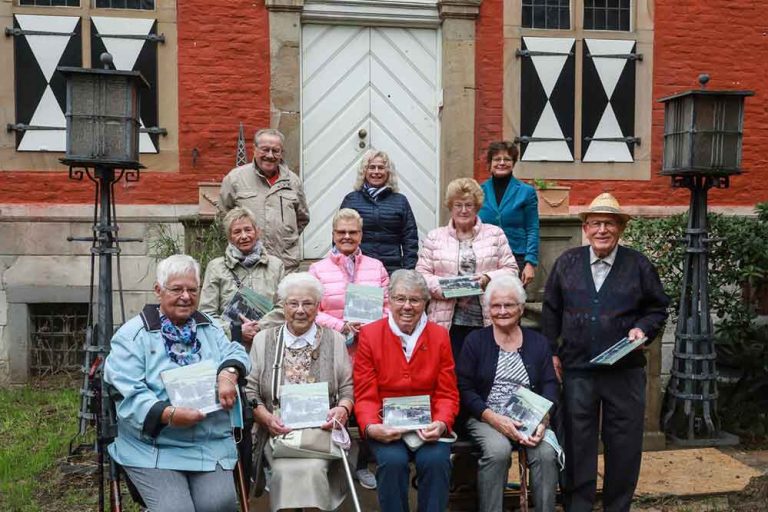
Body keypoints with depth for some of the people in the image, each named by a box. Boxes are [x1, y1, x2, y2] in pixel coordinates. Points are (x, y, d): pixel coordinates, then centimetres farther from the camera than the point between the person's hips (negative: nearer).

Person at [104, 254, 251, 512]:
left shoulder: (209, 327, 14)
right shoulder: (133, 335, -3)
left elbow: (235, 352, 4)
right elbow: (128, 395, -10)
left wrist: (228, 373, -20)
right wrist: (168, 415, -25)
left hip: (212, 444, 3)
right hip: (153, 449, -3)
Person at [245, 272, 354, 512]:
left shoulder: (335, 340, 8)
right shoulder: (263, 340, 8)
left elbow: (348, 388, 7)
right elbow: (249, 391, 4)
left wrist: (342, 409, -14)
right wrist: (266, 417, -12)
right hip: (278, 431, 0)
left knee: (312, 469, -27)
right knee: (287, 471, -27)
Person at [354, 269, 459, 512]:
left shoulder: (439, 336, 4)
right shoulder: (370, 335, -1)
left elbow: (447, 394, 4)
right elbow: (365, 396, -2)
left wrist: (441, 424, -16)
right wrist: (371, 427, -21)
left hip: (428, 426, 1)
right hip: (387, 426, -1)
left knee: (436, 460, -26)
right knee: (393, 461, -28)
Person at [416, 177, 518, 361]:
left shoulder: (495, 234, 11)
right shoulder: (435, 237, 11)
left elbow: (511, 269, 7)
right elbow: (421, 274, 5)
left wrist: (488, 278, -11)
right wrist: (443, 286, -12)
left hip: (487, 320, 0)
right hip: (447, 321, 0)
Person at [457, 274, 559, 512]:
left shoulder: (539, 343, 12)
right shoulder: (475, 341, 5)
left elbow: (551, 386, 4)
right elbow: (464, 388, -2)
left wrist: (542, 421, -15)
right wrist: (494, 418, -16)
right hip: (486, 418, -2)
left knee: (547, 452, -27)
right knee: (498, 450, -31)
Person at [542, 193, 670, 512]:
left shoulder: (639, 265, 2)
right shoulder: (567, 263, 6)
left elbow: (657, 308, 9)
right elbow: (551, 311, 10)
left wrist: (643, 329, -10)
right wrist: (551, 352, 6)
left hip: (625, 370, 0)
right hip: (576, 369, 1)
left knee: (624, 443, 9)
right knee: (578, 441, 9)